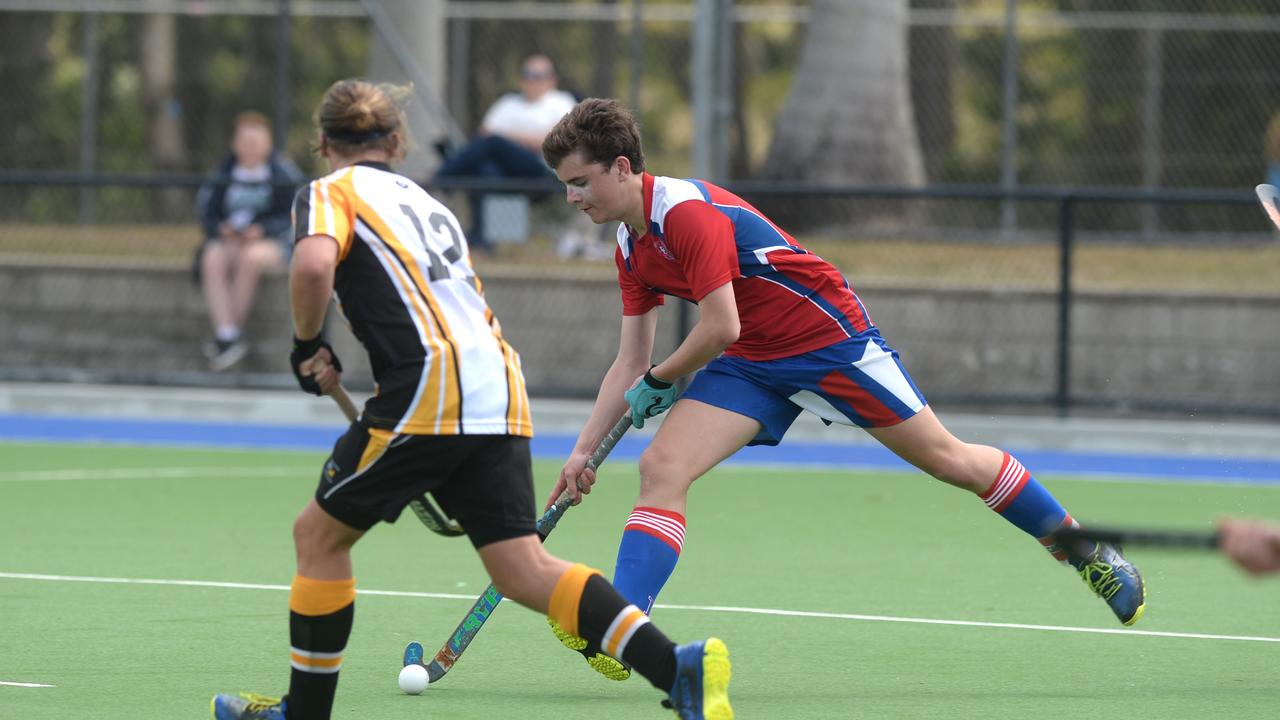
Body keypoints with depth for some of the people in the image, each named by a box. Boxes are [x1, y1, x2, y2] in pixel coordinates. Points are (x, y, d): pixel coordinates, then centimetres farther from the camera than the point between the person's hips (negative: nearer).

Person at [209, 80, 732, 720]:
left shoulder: (329, 194, 7)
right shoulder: (426, 202, 29)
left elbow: (314, 265, -17)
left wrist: (307, 344, 1)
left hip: (430, 392, -7)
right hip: (501, 396, 7)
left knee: (319, 534, 12)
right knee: (522, 570, 1)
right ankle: (680, 668, -15)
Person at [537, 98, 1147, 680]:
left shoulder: (687, 211, -25)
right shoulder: (631, 248, 4)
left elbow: (720, 328, -27)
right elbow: (629, 363, 9)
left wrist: (658, 382, -11)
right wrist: (584, 450, 1)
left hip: (831, 338, -8)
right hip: (752, 364, 8)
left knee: (948, 460, 1)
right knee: (661, 468, -13)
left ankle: (1086, 551, 18)